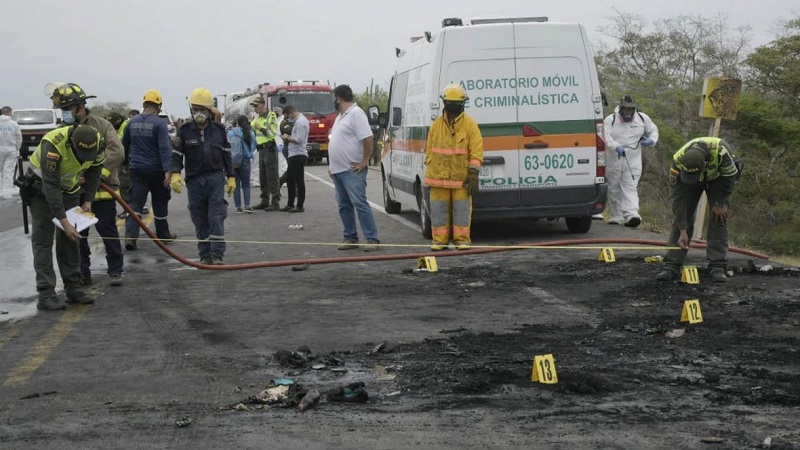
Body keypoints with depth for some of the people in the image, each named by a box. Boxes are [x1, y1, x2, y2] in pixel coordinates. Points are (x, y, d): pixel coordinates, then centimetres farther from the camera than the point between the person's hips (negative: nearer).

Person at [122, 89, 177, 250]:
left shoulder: (133, 122, 6)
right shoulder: (159, 123, -11)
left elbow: (124, 145, 17)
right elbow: (164, 148, -19)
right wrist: (167, 170, -22)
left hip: (137, 169, 3)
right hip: (155, 169, -3)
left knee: (136, 203, 0)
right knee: (160, 202, 13)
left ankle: (130, 236, -17)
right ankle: (163, 234, 25)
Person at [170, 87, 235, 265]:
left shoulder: (219, 129, 5)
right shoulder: (185, 131, 1)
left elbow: (226, 155, 11)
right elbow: (177, 155, 0)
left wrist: (231, 177, 11)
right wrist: (175, 174, -16)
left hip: (216, 178, 0)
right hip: (194, 180, 0)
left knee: (216, 217, -8)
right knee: (200, 220, 5)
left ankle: (217, 255, -6)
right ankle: (205, 255, 15)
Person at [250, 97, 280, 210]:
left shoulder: (271, 116, -9)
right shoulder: (257, 117, 16)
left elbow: (273, 132, -17)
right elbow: (252, 127, 29)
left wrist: (261, 128, -24)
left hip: (270, 149, -9)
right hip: (261, 149, 9)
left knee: (272, 176, -9)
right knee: (262, 177, 11)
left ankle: (275, 202, -10)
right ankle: (265, 201, 18)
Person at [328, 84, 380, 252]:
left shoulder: (356, 113, -13)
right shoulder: (341, 116, 18)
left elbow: (367, 138, -21)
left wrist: (364, 161, -20)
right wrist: (332, 164, 19)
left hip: (352, 170, -10)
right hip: (338, 169, 10)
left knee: (360, 203, -12)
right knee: (344, 205, 11)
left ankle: (372, 239, -11)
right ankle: (350, 238, 17)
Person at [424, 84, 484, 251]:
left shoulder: (470, 124, 0)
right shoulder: (436, 125, 8)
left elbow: (476, 151, -3)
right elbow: (429, 150, 14)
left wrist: (473, 174, -10)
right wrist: (429, 174, 11)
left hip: (461, 178, -2)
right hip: (439, 177, 3)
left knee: (462, 209, 2)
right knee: (438, 209, 5)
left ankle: (462, 239, 11)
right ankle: (439, 240, 14)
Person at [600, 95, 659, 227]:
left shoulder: (642, 118, 6)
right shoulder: (610, 120, -4)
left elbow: (653, 130, 21)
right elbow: (605, 137, -19)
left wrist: (652, 140, -2)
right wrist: (616, 147, -36)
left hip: (633, 162, 0)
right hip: (613, 161, 0)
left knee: (630, 188, -12)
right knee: (614, 189, 9)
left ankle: (631, 214, -24)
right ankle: (617, 216, 21)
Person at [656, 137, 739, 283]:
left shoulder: (721, 150, -44)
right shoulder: (678, 161, -37)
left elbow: (730, 176, -23)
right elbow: (678, 199, -29)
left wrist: (720, 203, -17)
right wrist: (683, 231, -29)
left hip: (718, 177, -1)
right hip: (687, 183, 1)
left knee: (719, 217, -13)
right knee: (682, 215, -10)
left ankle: (718, 267, -10)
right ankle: (672, 266, -9)